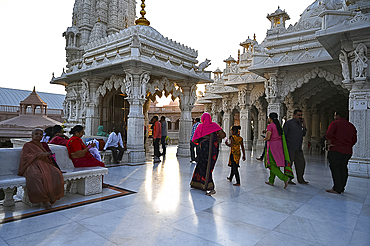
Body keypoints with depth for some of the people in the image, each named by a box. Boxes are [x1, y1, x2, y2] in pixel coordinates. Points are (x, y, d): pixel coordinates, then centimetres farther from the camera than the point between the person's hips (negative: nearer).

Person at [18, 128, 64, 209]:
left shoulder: (44, 144, 30)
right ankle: (44, 199, -30)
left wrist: (47, 154, 2)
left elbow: (50, 153, 24)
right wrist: (37, 155, -9)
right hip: (33, 165, -4)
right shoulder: (27, 145, 17)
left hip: (45, 164, 4)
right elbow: (24, 156, 2)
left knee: (56, 174, -31)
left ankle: (51, 197, -26)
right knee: (35, 177, -40)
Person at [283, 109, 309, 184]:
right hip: (290, 148, -7)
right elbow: (284, 134, -7)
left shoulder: (300, 124, 16)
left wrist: (304, 125, 3)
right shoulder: (289, 123, -5)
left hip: (298, 148, 7)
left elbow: (303, 134, 15)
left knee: (301, 163, 11)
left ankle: (300, 179, 24)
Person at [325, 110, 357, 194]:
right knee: (343, 168, 14)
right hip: (348, 151, 7)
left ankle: (337, 189, -3)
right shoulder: (351, 126, 15)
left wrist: (330, 143, -8)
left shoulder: (335, 123, -5)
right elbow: (354, 139, 17)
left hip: (336, 150, -7)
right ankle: (341, 187, 21)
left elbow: (329, 134, -20)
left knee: (335, 168, -3)